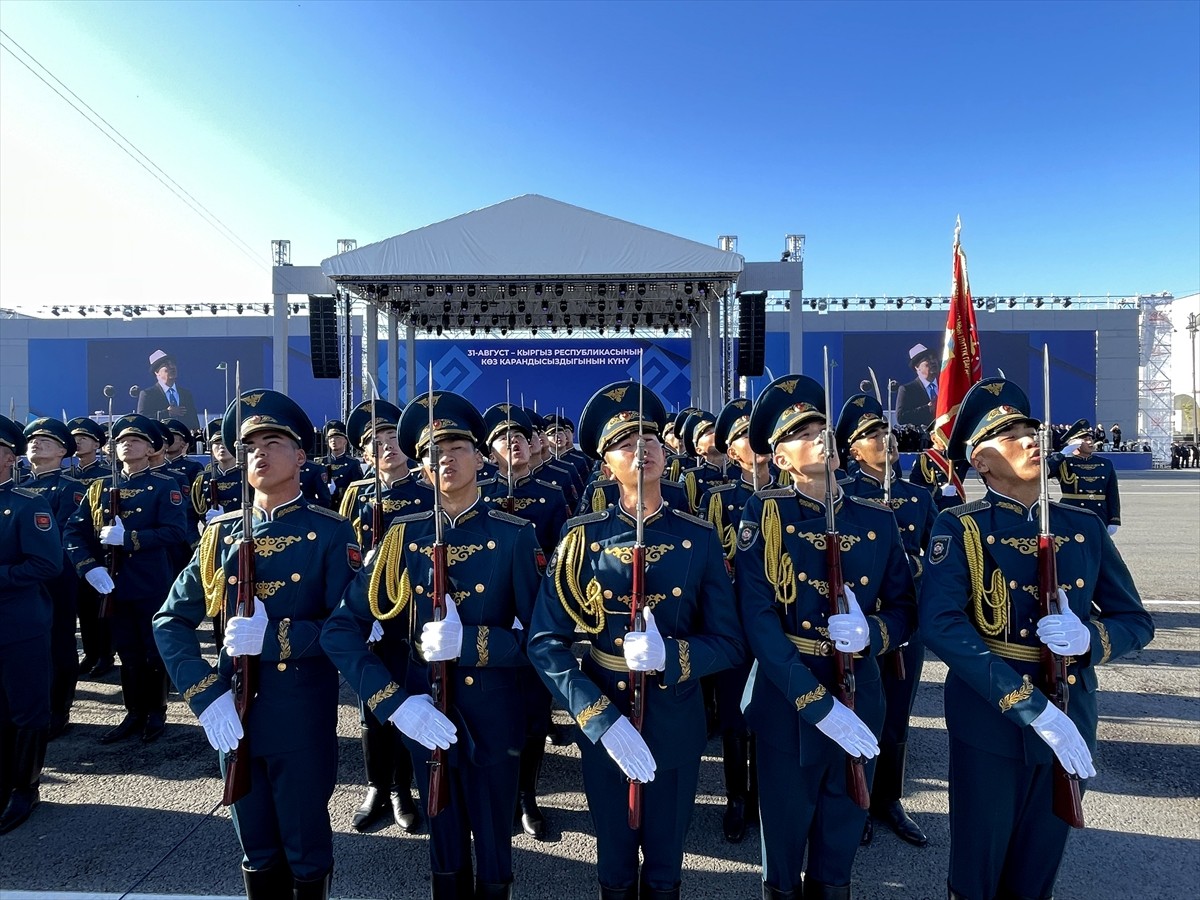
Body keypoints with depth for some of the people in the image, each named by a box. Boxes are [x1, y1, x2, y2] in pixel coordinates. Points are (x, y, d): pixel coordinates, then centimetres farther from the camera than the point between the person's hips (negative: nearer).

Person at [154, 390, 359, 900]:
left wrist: (274, 637, -26)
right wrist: (204, 694, -9)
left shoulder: (330, 532, -9)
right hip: (233, 713, 4)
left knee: (306, 851, 13)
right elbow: (171, 622, 3)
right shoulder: (221, 533, 3)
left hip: (303, 717, -4)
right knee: (256, 852, 20)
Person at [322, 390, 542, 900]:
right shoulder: (403, 536, -5)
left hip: (493, 718, -2)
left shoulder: (514, 537, -11)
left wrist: (468, 642, -27)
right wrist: (394, 702, -19)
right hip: (423, 715, 2)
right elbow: (340, 630, -8)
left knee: (493, 849, 17)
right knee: (445, 848, 21)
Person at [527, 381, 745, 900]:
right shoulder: (582, 538, -11)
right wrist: (601, 719, -22)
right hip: (604, 728, 0)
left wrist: (669, 654, -27)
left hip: (676, 729, 0)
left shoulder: (700, 538, -8)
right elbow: (545, 642, -13)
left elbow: (731, 643, -8)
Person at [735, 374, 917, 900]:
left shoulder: (878, 521, -1)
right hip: (787, 701, -3)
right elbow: (757, 618, -18)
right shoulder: (765, 515, -11)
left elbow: (905, 609, 5)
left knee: (842, 834, 21)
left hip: (860, 698, 3)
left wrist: (870, 633, -18)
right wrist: (817, 702, -22)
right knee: (785, 836, 16)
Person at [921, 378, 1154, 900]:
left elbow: (1136, 621, 7)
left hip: (1071, 727, 4)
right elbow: (941, 624, -22)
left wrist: (1089, 638, -16)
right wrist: (1032, 708, -28)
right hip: (990, 725, -4)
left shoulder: (1084, 529, 4)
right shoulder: (960, 529, -10)